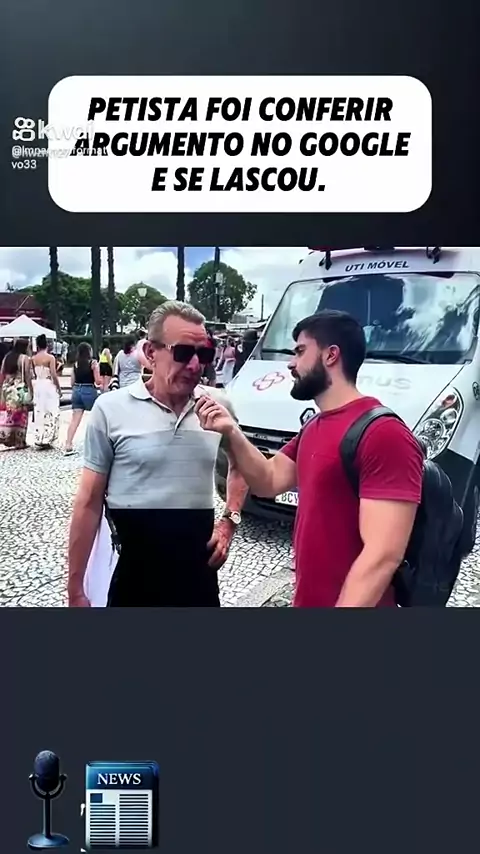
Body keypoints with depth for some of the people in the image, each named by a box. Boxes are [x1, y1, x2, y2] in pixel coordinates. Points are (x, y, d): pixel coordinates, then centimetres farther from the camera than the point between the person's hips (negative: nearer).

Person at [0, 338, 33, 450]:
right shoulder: (24, 358, -7)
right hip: (20, 390, -5)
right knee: (20, 416, 3)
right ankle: (19, 442, 8)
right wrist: (31, 391, -5)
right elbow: (27, 376, -10)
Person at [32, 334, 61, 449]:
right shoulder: (50, 357, -11)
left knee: (39, 412, 11)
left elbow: (33, 375, 6)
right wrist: (59, 388, -5)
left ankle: (39, 439, 13)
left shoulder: (33, 359, 3)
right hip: (49, 386, -5)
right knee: (51, 413, 4)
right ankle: (47, 439, 0)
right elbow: (54, 375, -14)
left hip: (37, 386, 5)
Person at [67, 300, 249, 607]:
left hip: (199, 570, 3)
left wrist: (230, 521, 5)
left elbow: (239, 465, 19)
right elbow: (90, 502, -4)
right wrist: (76, 591, -3)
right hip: (133, 573, -2)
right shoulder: (112, 409, -8)